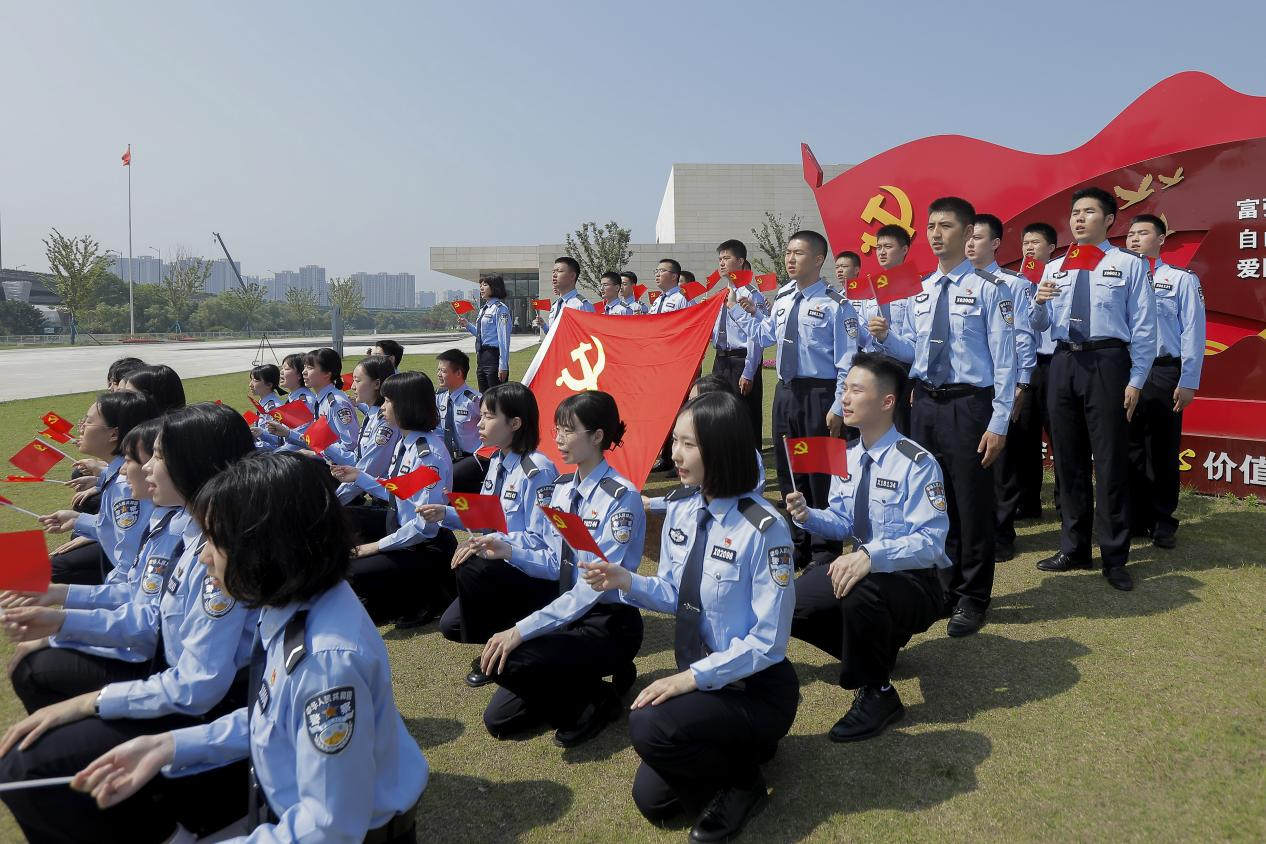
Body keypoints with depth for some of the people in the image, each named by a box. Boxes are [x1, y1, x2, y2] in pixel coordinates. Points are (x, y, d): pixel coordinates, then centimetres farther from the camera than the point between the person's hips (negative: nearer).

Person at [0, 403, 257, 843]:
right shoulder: (203, 532, 1)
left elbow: (198, 687, -27)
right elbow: (161, 619, 11)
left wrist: (87, 702, -18)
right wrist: (61, 620, 6)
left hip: (205, 715, -10)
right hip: (179, 686, 10)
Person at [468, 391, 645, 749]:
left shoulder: (621, 498, -21)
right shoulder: (562, 487, 4)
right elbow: (555, 562, 7)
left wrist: (522, 630, -32)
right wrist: (510, 550, -12)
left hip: (608, 624, -8)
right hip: (567, 613, 8)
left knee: (506, 661, -29)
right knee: (499, 718, 7)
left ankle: (596, 699, -3)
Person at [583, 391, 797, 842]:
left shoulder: (764, 528, -26)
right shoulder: (680, 513, -4)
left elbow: (768, 641, -23)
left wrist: (692, 677, -27)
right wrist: (628, 582, -13)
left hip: (755, 689, -7)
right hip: (696, 678, 7)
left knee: (650, 727, -30)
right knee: (651, 799, 9)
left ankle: (740, 780, -1)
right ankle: (738, 748, 31)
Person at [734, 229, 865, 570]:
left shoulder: (835, 305, -12)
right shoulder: (782, 299, 9)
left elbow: (848, 362, -13)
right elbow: (766, 336, 24)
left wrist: (838, 408, -17)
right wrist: (749, 312, 9)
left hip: (820, 395, -7)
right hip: (785, 392, 7)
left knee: (821, 474, 3)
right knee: (788, 470, 15)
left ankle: (824, 551, 19)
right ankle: (798, 544, 31)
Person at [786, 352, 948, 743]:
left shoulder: (916, 463, -22)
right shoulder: (847, 458, 1)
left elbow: (930, 541, -28)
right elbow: (841, 521, 8)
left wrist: (870, 556, -43)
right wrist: (809, 516, -14)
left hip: (914, 583, -8)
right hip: (864, 568, 8)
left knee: (861, 589, -39)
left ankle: (877, 693, -13)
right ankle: (876, 648, 21)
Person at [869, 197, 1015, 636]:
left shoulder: (988, 288, -8)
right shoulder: (921, 291, 10)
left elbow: (1004, 358, -10)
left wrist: (999, 422, -15)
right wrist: (885, 338, -6)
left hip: (968, 405, -6)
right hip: (925, 403, 6)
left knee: (972, 501, 3)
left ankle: (973, 597, 20)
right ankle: (946, 586, 31)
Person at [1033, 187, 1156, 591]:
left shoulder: (1129, 264, 1)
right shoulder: (1053, 268, 14)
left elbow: (1143, 327, -3)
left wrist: (1136, 380, -9)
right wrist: (1039, 303, -7)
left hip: (1107, 362, -4)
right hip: (1063, 363, 5)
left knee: (1110, 460, -1)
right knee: (1068, 459, 10)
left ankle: (1114, 558, 10)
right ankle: (1074, 548, 23)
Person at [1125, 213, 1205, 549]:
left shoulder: (1182, 279, 2)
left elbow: (1192, 333, -3)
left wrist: (1188, 382, -9)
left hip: (1163, 373, -3)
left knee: (1162, 451, 3)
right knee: (1130, 449, 9)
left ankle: (1163, 522, 15)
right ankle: (1134, 518, 20)